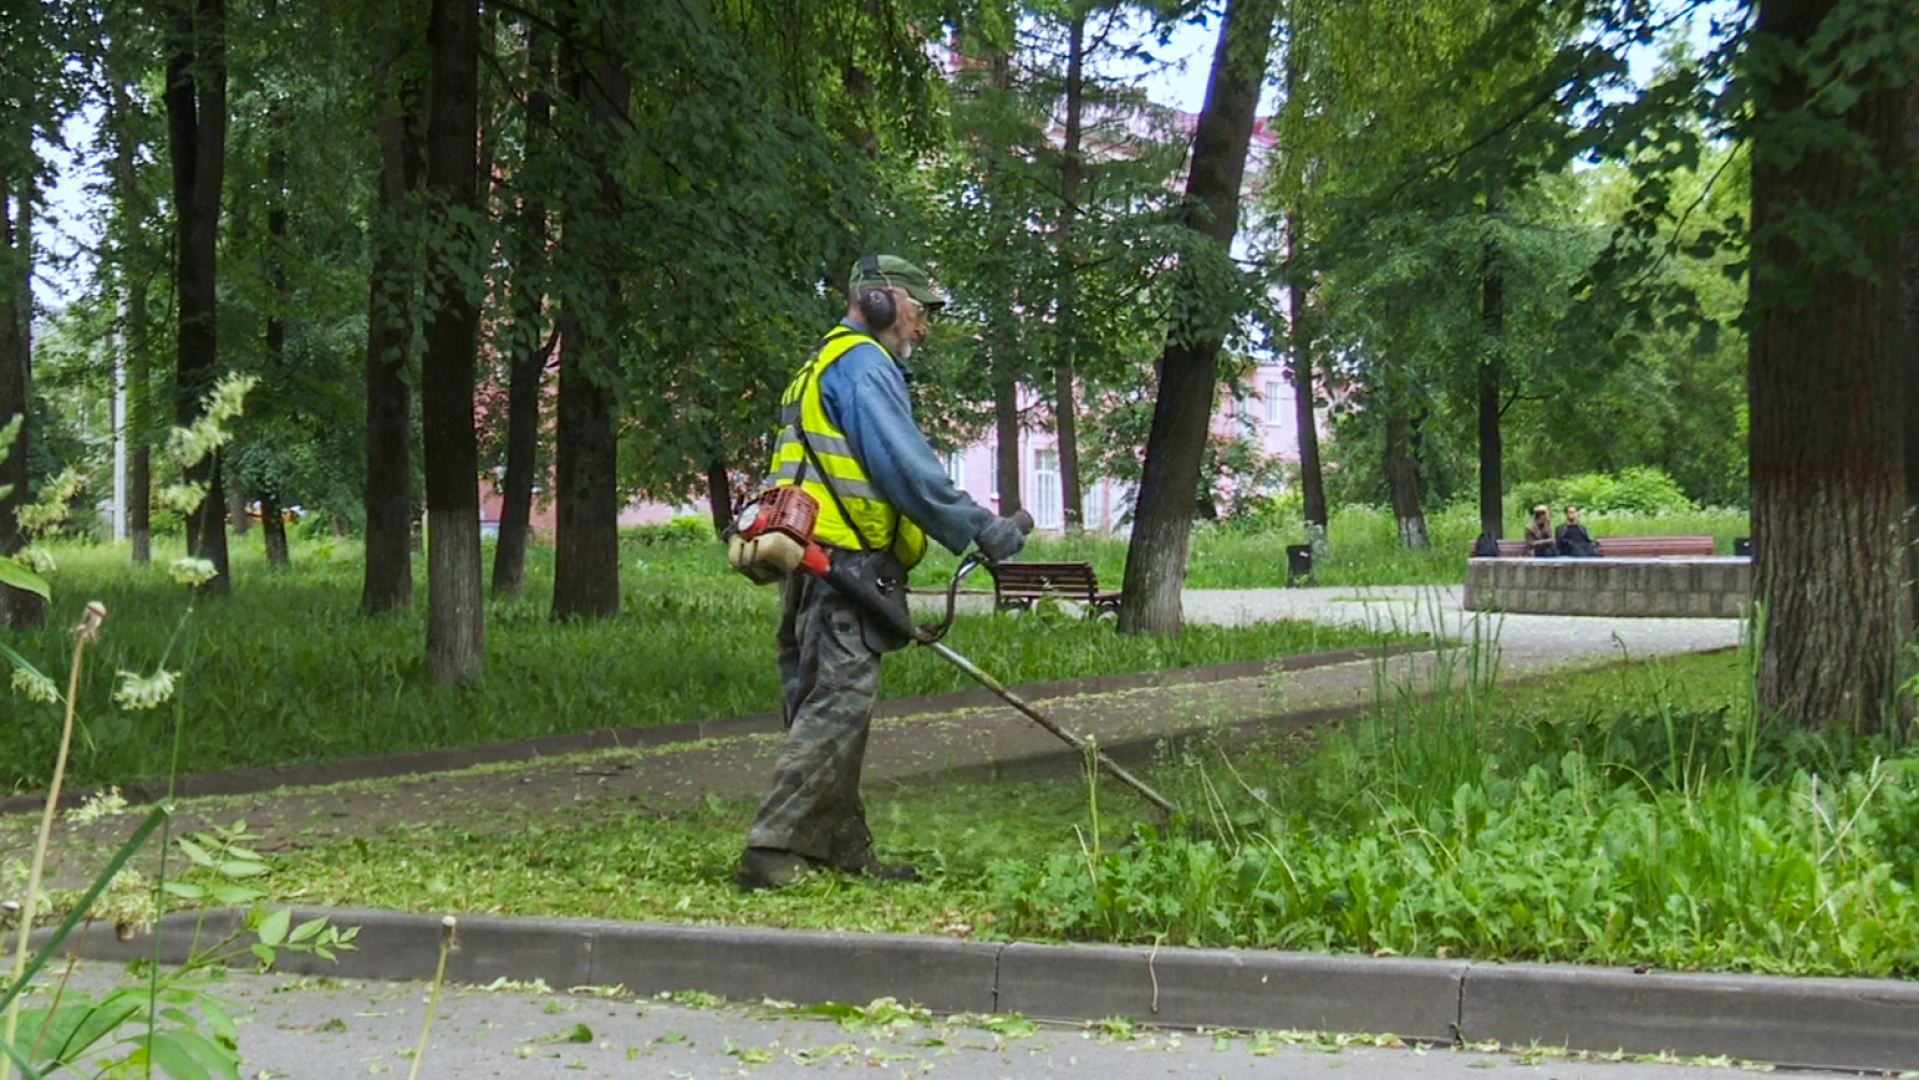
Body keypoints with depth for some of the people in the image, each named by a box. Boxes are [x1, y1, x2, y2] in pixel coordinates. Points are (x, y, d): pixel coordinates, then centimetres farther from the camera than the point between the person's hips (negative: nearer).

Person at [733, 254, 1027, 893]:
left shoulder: (821, 367, 26)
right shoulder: (864, 364, -7)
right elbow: (906, 467, -15)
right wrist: (982, 529, -10)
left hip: (812, 569, 11)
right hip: (846, 565, -11)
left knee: (822, 707, 12)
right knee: (836, 708, -12)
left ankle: (843, 850, 19)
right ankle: (771, 853, -15)